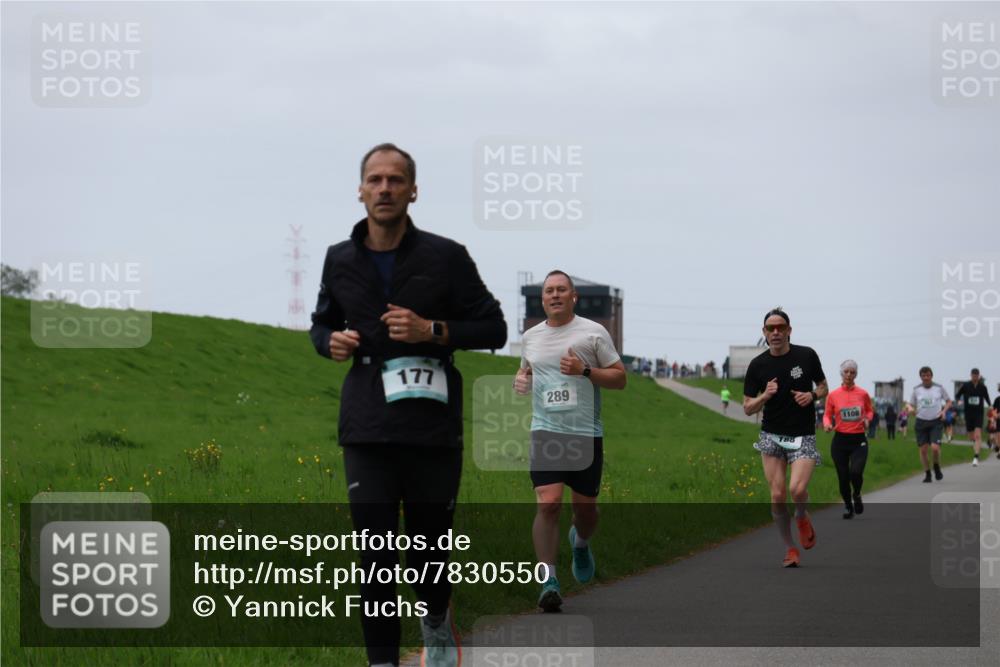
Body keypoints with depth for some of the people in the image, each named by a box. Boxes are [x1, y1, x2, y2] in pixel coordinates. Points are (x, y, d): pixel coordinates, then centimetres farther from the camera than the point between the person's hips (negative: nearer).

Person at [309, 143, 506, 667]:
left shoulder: (446, 257, -2)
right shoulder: (340, 260, 7)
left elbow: (494, 329, 2)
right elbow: (322, 324, 23)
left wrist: (433, 330, -14)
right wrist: (331, 341, -1)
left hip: (433, 429, -1)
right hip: (368, 431, 1)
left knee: (429, 551, 8)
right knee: (375, 554, -4)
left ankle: (436, 623, 39)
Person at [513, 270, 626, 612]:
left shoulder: (593, 332, 1)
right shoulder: (531, 336, 11)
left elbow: (620, 378, 2)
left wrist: (585, 371, -14)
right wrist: (520, 379, 4)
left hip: (587, 433, -1)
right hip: (546, 432, 1)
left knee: (585, 506, 8)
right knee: (548, 503, -16)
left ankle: (581, 542, 45)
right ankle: (549, 581, -15)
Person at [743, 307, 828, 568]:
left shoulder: (807, 356, -2)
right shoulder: (758, 365, -2)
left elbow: (823, 387, 11)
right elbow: (748, 408, 1)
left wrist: (812, 395, -11)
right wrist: (765, 395, -18)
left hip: (803, 436, -1)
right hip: (772, 435, 1)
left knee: (797, 489, -20)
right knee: (777, 495, -4)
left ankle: (802, 517, 15)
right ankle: (790, 548, 13)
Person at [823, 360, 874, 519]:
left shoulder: (863, 394, 1)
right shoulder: (833, 395, -1)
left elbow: (870, 410, 17)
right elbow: (827, 415, 7)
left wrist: (867, 419, -4)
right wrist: (827, 424, -14)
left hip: (859, 440, -1)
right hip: (840, 440, 1)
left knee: (856, 472, -19)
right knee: (843, 477, 3)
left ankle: (857, 495, 14)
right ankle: (848, 506, 27)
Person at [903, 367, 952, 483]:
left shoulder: (939, 388, 2)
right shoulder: (917, 390, 5)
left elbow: (948, 401, 14)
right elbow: (911, 404, 11)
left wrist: (944, 411, -5)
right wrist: (910, 408, -13)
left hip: (935, 422, -2)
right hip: (921, 422, 2)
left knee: (935, 447, -15)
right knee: (923, 449, 1)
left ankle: (937, 468, 13)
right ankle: (927, 473, 16)